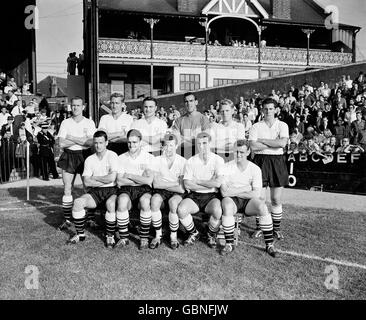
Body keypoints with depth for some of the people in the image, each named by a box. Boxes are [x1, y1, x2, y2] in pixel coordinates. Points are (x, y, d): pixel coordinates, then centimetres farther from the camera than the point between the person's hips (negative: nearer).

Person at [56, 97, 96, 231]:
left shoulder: (89, 122, 2)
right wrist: (82, 140, -9)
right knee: (67, 188, 0)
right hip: (69, 156, 1)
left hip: (84, 155, -1)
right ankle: (67, 219, 9)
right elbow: (61, 143, -6)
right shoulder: (65, 123, 5)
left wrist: (72, 138, -12)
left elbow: (91, 142, -12)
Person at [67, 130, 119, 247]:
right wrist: (104, 181, -8)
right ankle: (80, 234, -2)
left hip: (111, 189, -4)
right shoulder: (89, 159, 11)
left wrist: (94, 178, -2)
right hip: (95, 191, 4)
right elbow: (87, 182, 1)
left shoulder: (112, 156, -2)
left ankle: (110, 236, -13)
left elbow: (112, 178, -14)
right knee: (78, 202, -21)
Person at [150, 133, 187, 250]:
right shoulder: (157, 160, 4)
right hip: (161, 192, 1)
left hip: (177, 193, -1)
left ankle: (173, 236, -13)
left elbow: (182, 188, -6)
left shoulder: (182, 161, 0)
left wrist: (164, 185, -12)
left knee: (173, 202, -34)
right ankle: (158, 235, -15)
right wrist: (174, 184, -13)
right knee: (154, 199, -32)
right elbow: (155, 184, -7)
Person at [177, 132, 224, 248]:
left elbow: (217, 183, -13)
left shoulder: (218, 160, 1)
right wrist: (209, 185, -8)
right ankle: (193, 233, 5)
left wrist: (197, 181, -6)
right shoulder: (191, 161, 7)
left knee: (217, 211, -34)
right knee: (181, 210, -27)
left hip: (212, 196, -2)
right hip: (194, 196, 2)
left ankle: (211, 235, 1)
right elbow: (187, 185, -4)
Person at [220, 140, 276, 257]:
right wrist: (245, 188, -12)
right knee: (227, 206, -35)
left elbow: (256, 194, -12)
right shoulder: (227, 167, -4)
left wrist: (234, 192, -13)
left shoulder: (255, 169, -2)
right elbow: (224, 192, -14)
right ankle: (229, 244, -21)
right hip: (232, 200, -1)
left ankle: (269, 245, -15)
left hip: (248, 201, 1)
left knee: (262, 206, -29)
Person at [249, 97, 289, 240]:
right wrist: (274, 144, -8)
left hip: (277, 161, 0)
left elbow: (283, 143, -14)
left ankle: (276, 228, 18)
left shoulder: (282, 125, 5)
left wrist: (262, 140, -10)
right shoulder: (256, 127, 4)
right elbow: (253, 147, -10)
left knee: (276, 199, 5)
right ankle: (259, 228, 16)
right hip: (260, 161, 0)